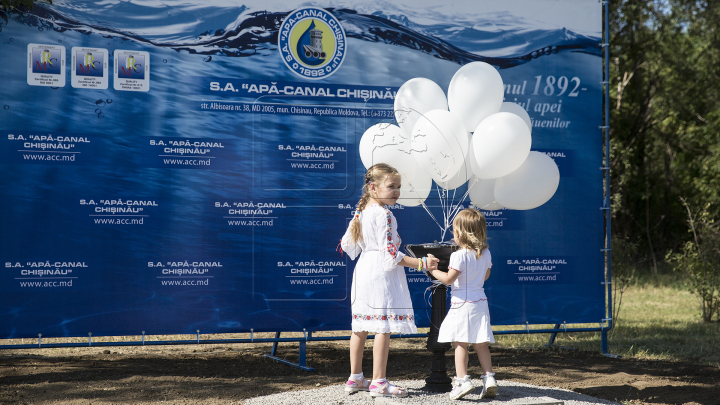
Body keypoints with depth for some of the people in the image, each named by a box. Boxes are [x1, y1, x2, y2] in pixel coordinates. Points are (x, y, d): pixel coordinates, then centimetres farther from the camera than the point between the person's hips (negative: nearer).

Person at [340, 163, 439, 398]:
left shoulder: (361, 211, 11)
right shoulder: (383, 214, -16)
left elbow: (347, 244, 18)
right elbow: (390, 254, -20)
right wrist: (421, 264, -19)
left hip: (363, 271, 10)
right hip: (381, 274, -10)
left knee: (360, 327, 14)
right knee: (383, 327, -6)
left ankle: (355, 378, 21)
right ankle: (379, 382, -6)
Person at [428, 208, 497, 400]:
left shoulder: (459, 255, -15)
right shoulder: (486, 253, 6)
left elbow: (449, 278, -15)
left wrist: (433, 270, -2)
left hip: (462, 304, -6)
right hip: (480, 301, 6)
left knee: (460, 343, -3)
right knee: (481, 344, 10)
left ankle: (462, 379, -10)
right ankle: (489, 378, 4)